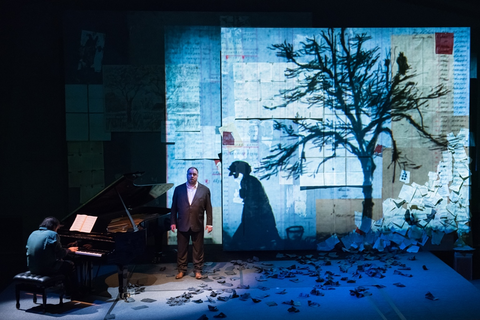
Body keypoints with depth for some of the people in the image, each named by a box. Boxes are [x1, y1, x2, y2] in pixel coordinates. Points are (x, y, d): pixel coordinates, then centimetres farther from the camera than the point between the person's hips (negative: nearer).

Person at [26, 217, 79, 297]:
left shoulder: (33, 233, 9)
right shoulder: (53, 234, -12)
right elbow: (60, 254, -14)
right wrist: (69, 250, 8)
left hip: (32, 268, 8)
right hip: (46, 269, -8)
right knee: (70, 265, 16)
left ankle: (69, 292, 34)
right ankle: (72, 293, 23)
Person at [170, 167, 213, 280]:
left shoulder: (205, 190, 2)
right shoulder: (179, 189, 4)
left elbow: (208, 208, 2)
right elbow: (174, 207, 5)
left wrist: (209, 223, -3)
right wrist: (173, 222, 1)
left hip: (197, 225, -1)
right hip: (182, 225, 1)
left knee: (198, 249, 7)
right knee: (182, 249, 8)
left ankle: (198, 270, 18)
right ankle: (181, 270, 19)